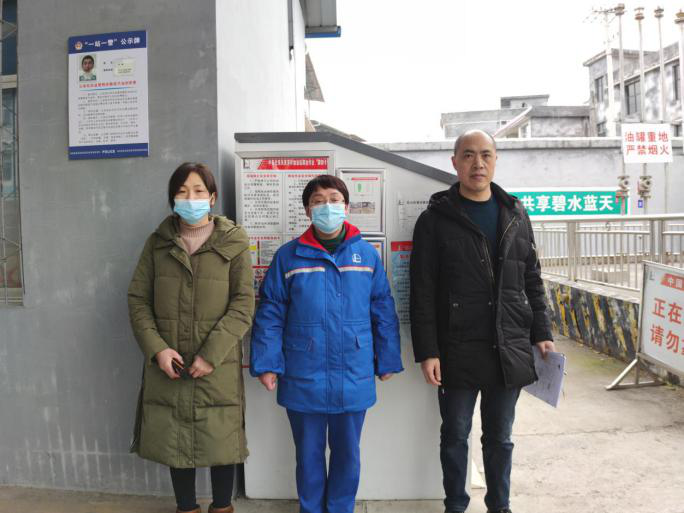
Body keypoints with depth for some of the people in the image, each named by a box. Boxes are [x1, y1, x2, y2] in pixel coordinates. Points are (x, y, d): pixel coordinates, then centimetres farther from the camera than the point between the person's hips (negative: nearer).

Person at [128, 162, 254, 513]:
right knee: (175, 440, 12)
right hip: (168, 365, 2)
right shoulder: (158, 243, 6)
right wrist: (156, 348, -9)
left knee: (221, 440, 7)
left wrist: (211, 354, -15)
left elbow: (243, 304, -8)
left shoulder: (233, 242, -2)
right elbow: (138, 299, 4)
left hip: (217, 365, -2)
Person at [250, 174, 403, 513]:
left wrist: (387, 361, 3)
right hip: (303, 379, -1)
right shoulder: (288, 256, -4)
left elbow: (383, 312, 3)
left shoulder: (367, 254, 0)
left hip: (354, 379, 1)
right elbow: (269, 315, -3)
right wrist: (266, 364, -8)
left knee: (347, 454, 18)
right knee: (309, 454, 17)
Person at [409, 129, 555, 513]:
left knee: (500, 437, 16)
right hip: (457, 352, -3)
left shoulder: (516, 215, 8)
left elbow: (532, 281, 13)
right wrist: (427, 352, -11)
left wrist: (541, 333, 7)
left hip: (509, 350, 3)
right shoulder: (436, 219, -4)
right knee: (455, 436, 11)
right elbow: (423, 292, -7)